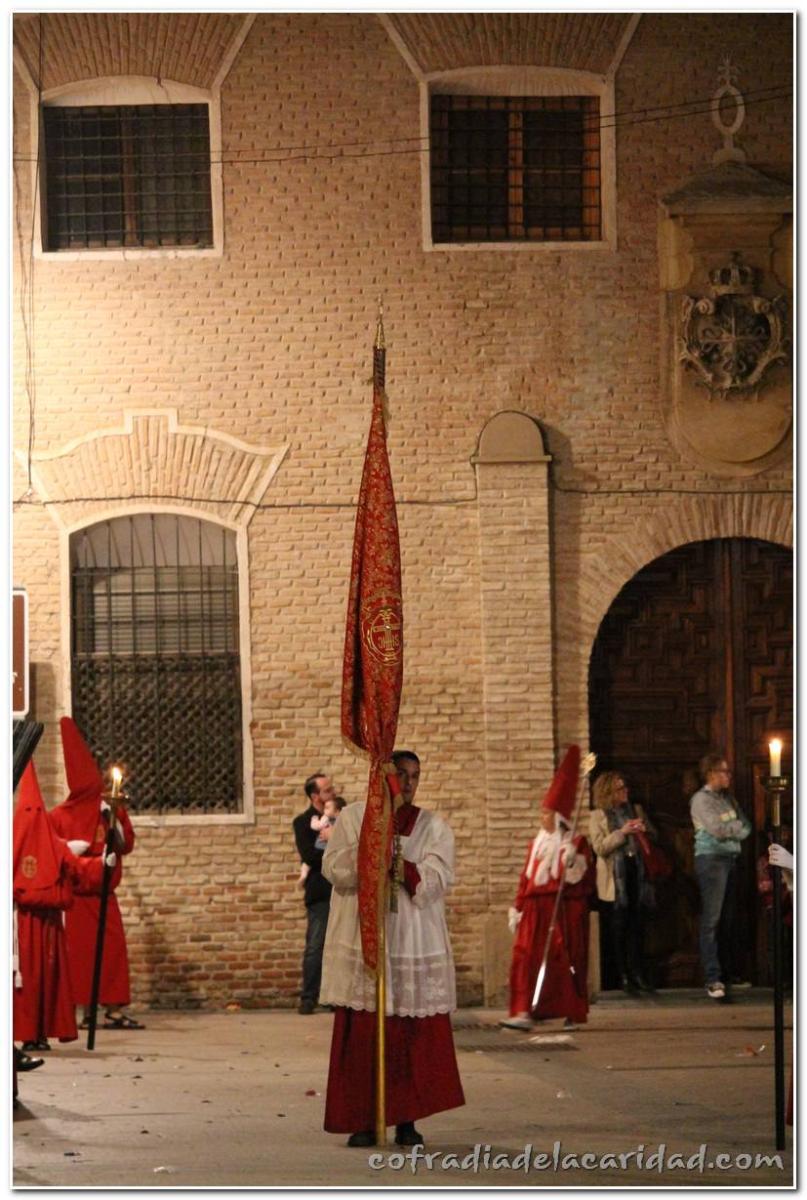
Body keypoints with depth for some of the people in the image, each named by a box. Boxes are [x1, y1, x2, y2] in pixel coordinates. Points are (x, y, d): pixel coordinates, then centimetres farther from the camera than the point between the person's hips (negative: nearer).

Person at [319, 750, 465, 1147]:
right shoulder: (353, 817, 7)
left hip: (415, 943, 1)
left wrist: (397, 861, -16)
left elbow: (437, 880, -4)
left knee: (413, 1036, -1)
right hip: (361, 939, -1)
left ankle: (406, 1119, 6)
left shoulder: (432, 827, 7)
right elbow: (333, 868, -2)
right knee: (361, 1034, -3)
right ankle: (363, 1120, 2)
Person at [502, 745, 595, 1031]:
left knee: (564, 959, 0)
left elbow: (582, 878, -11)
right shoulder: (537, 843, 13)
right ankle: (524, 1012, -7)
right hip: (536, 910, 5)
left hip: (563, 910, -5)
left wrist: (573, 861, -29)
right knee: (526, 958, -5)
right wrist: (518, 908, 14)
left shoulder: (574, 844, -4)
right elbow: (526, 878, 15)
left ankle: (573, 1013, 13)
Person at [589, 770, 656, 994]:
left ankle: (637, 974, 7)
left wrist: (645, 830, -3)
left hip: (636, 872, 4)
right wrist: (622, 832, -18)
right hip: (615, 876, -4)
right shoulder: (598, 816, 0)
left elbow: (653, 835, 20)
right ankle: (624, 977, 3)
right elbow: (599, 848, -10)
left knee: (637, 925, 3)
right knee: (619, 927, -1)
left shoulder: (635, 810, 13)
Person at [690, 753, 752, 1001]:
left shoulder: (727, 798, 16)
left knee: (728, 919, 8)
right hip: (711, 858, -8)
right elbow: (717, 829, -18)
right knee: (712, 920, -10)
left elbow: (746, 828, 11)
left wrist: (730, 830, -9)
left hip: (730, 858, 8)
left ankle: (727, 973, 13)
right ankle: (713, 979, -13)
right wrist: (738, 825, -1)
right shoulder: (701, 799, -7)